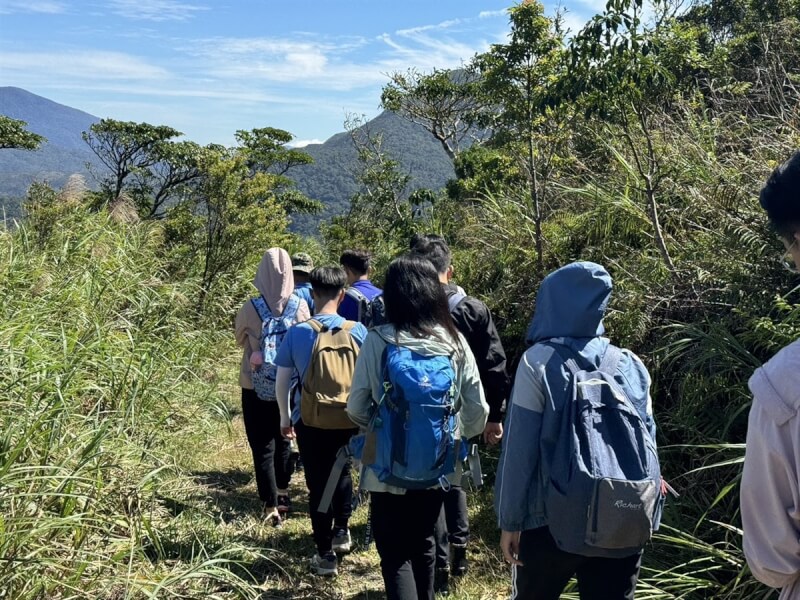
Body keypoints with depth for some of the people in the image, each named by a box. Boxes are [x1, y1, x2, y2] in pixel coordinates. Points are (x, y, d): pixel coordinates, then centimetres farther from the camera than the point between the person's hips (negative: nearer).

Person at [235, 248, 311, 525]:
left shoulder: (249, 308, -14)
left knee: (262, 446, 5)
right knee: (283, 441, 21)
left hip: (256, 386, -2)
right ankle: (282, 494, 35)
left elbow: (240, 340, 5)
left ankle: (271, 506, 4)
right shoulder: (300, 306, -12)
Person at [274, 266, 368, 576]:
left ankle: (326, 554, 18)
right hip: (348, 419, 1)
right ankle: (341, 531, 40)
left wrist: (285, 417, 11)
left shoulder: (296, 332, -8)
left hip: (309, 421, -1)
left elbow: (282, 380, -3)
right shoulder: (357, 330, -9)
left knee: (318, 483, 10)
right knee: (342, 472, 27)